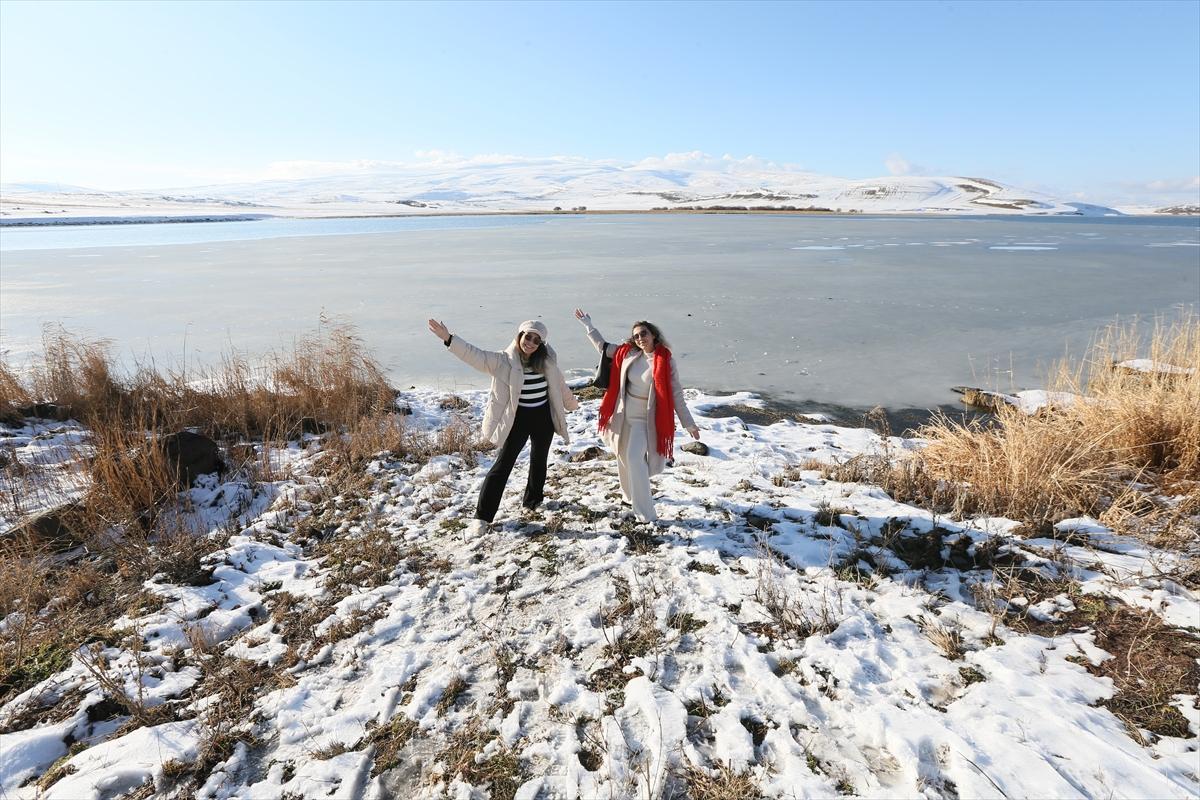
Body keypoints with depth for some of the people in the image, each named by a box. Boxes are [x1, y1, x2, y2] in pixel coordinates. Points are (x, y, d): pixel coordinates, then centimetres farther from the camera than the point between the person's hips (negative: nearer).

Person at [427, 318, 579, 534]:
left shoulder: (547, 361, -3)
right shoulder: (504, 360, -13)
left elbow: (559, 384, 13)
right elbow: (476, 355, -26)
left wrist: (571, 403, 28)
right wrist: (448, 339, -39)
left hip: (543, 418, 4)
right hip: (518, 419, -4)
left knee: (539, 460, 19)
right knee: (503, 464, -3)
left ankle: (533, 500, 43)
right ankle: (482, 515, 5)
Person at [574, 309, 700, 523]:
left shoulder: (665, 361, -13)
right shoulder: (628, 353, -1)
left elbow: (676, 394, -10)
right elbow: (603, 347, 15)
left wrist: (688, 423, -10)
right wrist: (587, 324, 18)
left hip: (645, 419, -5)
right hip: (623, 415, 5)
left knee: (634, 458, -17)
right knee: (623, 456, 18)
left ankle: (645, 513, -10)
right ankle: (630, 495, 43)